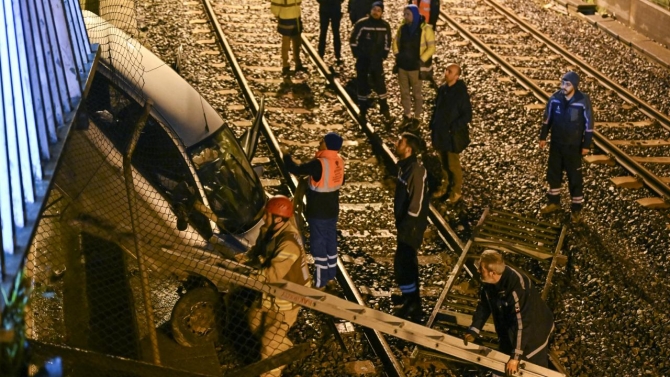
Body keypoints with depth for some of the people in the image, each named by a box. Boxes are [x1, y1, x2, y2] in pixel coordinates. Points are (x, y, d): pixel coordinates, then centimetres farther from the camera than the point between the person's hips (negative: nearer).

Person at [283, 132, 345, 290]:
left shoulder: (319, 164, -27)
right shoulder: (339, 161, -3)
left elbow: (296, 169, -22)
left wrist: (287, 156, -4)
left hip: (318, 212, -8)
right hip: (332, 210, 8)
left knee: (318, 245, 3)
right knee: (331, 242, 19)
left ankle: (320, 282, 10)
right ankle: (330, 276, 33)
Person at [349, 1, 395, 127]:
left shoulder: (385, 26, -2)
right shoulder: (361, 24, -10)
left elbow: (387, 43, 8)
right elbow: (353, 40, -4)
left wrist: (383, 56, 2)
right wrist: (357, 55, -5)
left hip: (377, 61, 1)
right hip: (362, 60, -1)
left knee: (380, 86, -3)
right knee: (362, 86, 6)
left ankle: (386, 113, 3)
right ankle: (363, 113, 15)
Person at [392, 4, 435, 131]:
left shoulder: (425, 29, -13)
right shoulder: (402, 28, 2)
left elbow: (431, 47, -11)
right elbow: (396, 41, 18)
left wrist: (421, 60, -16)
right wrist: (396, 54, 6)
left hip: (415, 67, -5)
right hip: (402, 66, 5)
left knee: (416, 93, 7)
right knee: (404, 93, 13)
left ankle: (417, 118, 18)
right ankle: (407, 116, 28)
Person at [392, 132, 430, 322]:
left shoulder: (416, 170, -23)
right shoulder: (403, 166, 6)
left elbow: (417, 202, -24)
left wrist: (407, 226, -20)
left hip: (411, 226, -10)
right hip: (404, 223, 10)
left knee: (401, 264, -7)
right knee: (408, 263, 18)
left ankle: (411, 305, 5)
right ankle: (413, 305, 30)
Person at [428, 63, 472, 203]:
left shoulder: (461, 93, -21)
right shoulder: (442, 89, -1)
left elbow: (467, 116, -19)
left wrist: (453, 128, -23)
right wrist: (432, 125, 6)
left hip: (453, 136, -6)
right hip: (440, 133, 6)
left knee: (453, 165, 8)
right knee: (443, 162, 20)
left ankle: (456, 191, 27)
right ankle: (446, 185, 40)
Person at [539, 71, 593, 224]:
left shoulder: (583, 101, -18)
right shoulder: (555, 98, -8)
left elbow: (589, 124, -11)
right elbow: (547, 118, 4)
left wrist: (586, 145, -10)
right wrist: (543, 137, 6)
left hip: (573, 146, -4)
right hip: (556, 143, 4)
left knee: (575, 177, 4)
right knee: (553, 173, 17)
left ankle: (576, 208, 17)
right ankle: (554, 202, 36)